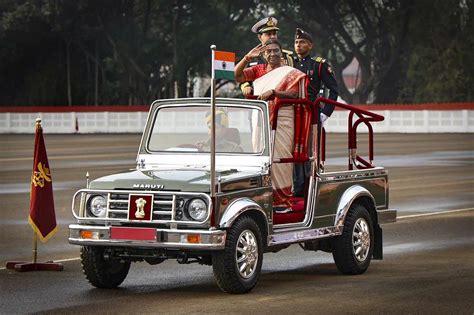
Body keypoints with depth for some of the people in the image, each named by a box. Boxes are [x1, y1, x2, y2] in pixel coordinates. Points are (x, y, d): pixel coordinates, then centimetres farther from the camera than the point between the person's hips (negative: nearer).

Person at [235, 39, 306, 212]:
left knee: (279, 158, -9)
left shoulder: (289, 72, 5)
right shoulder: (258, 70, 17)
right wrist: (247, 57, -1)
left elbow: (293, 94, -7)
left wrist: (273, 92, -19)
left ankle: (283, 200, -8)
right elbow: (237, 75, 9)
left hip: (281, 121, -4)